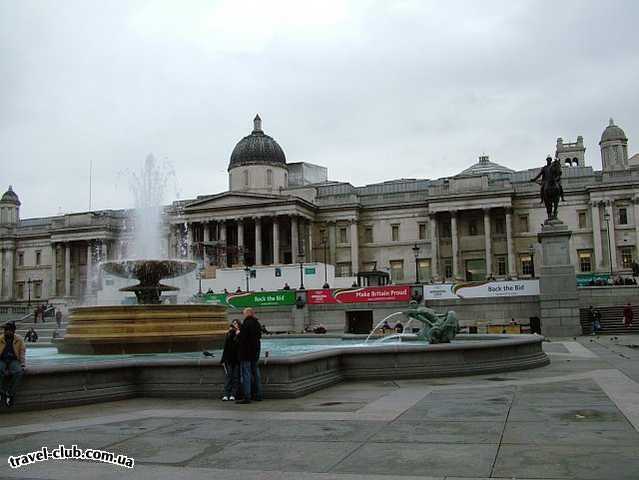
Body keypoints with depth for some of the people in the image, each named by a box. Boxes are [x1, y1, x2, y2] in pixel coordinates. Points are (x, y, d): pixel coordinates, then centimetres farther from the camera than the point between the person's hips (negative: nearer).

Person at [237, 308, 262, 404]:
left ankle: (247, 397, -6)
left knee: (245, 374, -5)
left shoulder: (246, 324, -17)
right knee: (255, 373, 16)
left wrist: (238, 334, 0)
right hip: (255, 352, 9)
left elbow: (242, 338, -22)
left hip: (246, 352, -9)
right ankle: (258, 395, 22)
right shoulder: (257, 324, 10)